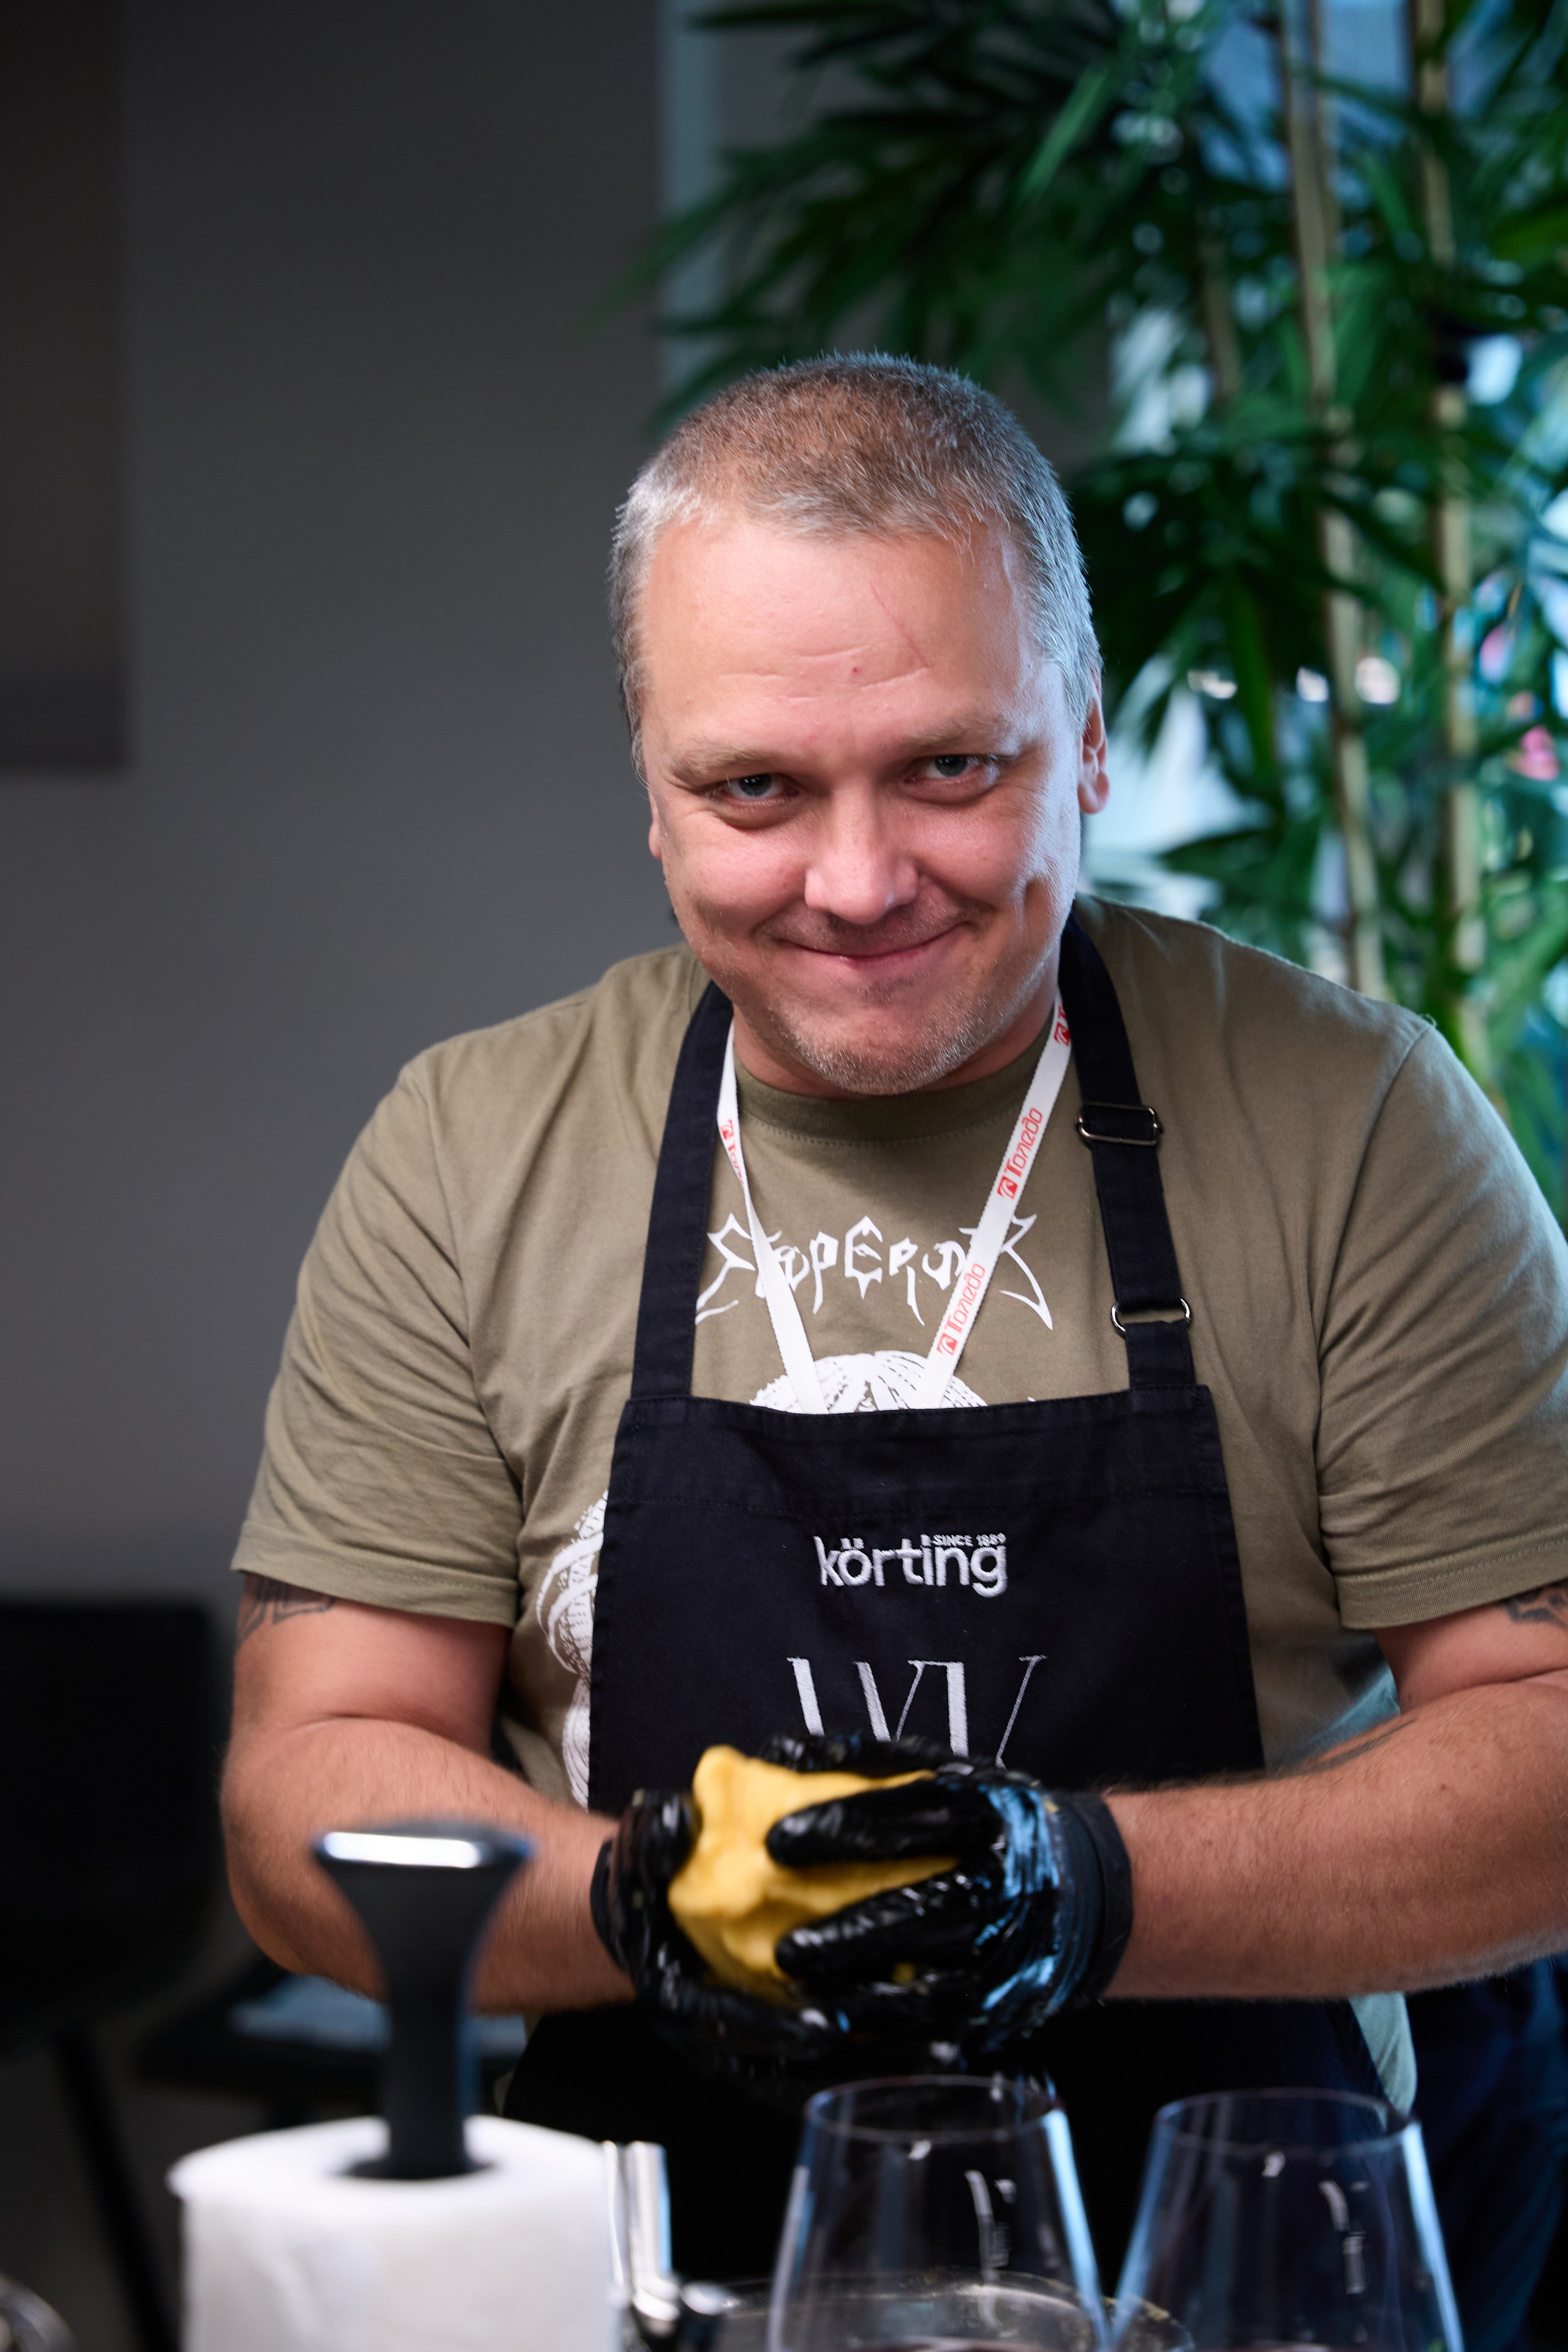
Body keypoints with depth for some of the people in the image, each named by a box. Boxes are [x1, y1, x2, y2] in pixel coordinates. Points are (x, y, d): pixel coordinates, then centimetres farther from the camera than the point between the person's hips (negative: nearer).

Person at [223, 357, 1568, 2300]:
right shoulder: (468, 1159, 3)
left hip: (1245, 2286, -1)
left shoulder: (1348, 1120, -1)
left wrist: (1101, 1886, -18)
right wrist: (634, 1898, -16)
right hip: (652, 2283, 2)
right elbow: (308, 1790, 3)